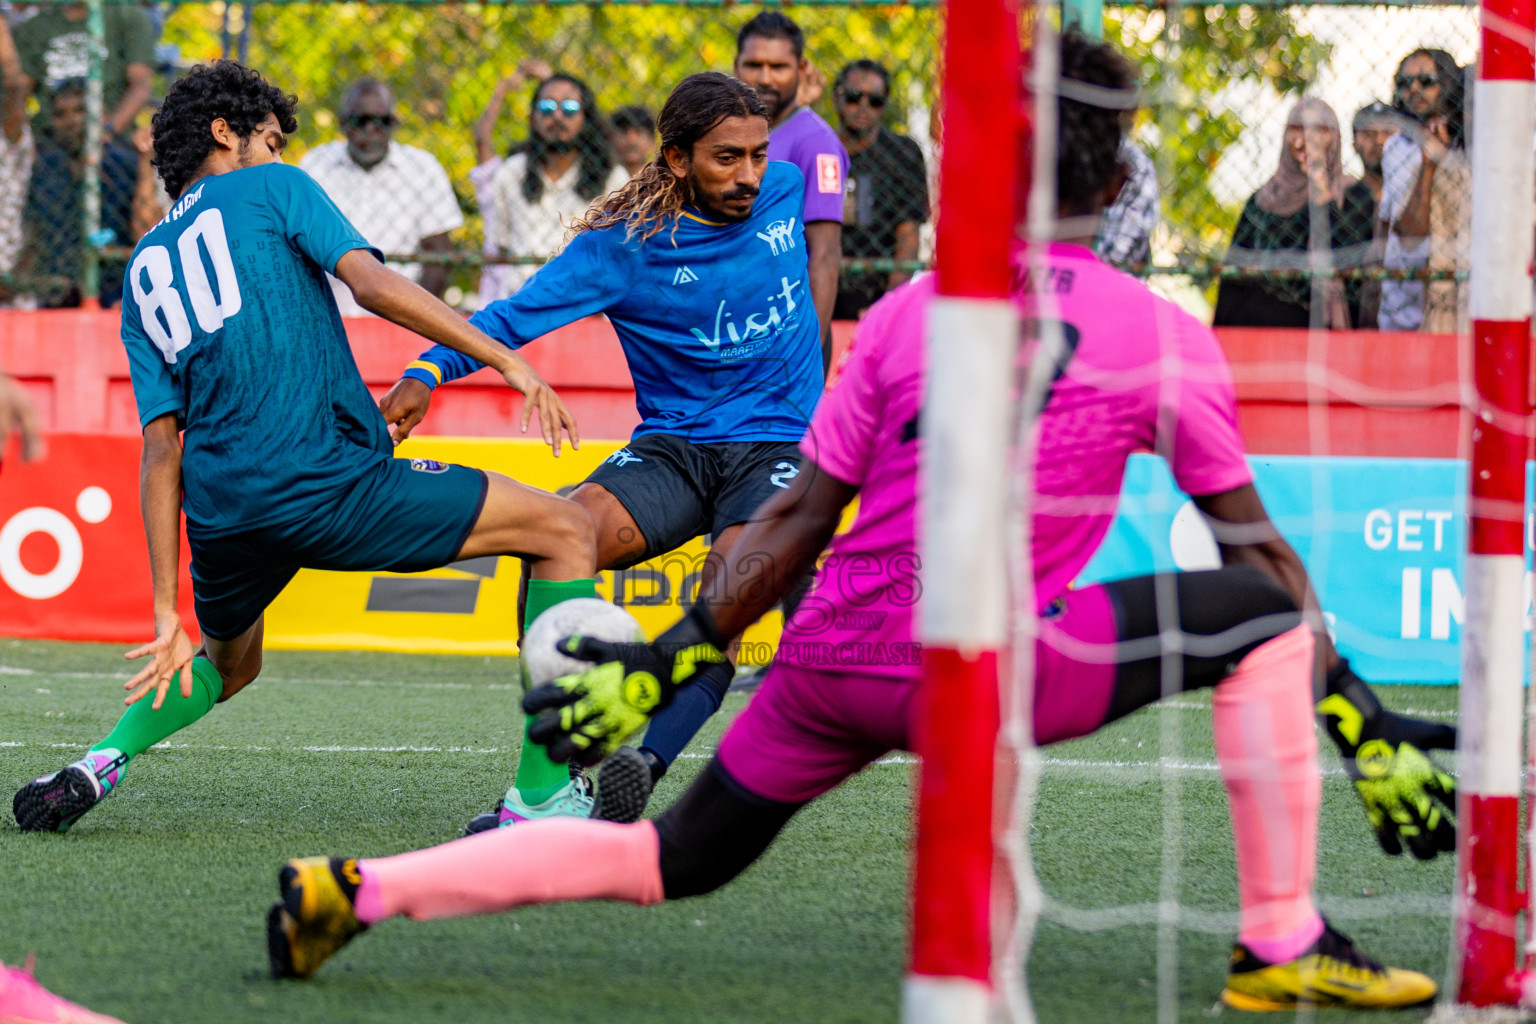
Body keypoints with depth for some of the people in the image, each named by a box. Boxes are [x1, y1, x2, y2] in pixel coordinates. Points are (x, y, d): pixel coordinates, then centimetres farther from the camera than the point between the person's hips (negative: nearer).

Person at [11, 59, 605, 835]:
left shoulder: (142, 272, 22)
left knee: (227, 664, 38)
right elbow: (373, 284, -8)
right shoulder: (272, 190, 10)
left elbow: (161, 451, 16)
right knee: (562, 526, 2)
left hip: (221, 513, 7)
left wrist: (167, 615, 13)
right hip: (330, 484, -7)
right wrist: (508, 361, -8)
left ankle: (97, 765, 11)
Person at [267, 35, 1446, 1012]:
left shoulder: (908, 310, 10)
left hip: (830, 660, 5)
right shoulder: (1161, 333, 1)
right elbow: (1255, 543, 3)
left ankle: (361, 887, 12)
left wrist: (664, 661, 12)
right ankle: (1283, 947, 0)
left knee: (672, 858, 21)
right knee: (1259, 611, 4)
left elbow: (800, 517, 8)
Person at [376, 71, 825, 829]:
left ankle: (645, 767, -40)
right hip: (673, 447, -1)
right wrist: (428, 371, -33)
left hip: (778, 447, 1)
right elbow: (519, 314, -17)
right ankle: (543, 784, -25)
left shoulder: (786, 191, 2)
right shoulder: (625, 243, -9)